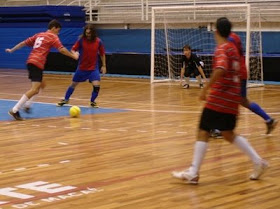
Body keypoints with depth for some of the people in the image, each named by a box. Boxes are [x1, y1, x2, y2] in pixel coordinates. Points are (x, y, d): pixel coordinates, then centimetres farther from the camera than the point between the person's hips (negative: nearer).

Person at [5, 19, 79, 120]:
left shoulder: (39, 35, 22)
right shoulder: (53, 37, 1)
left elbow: (24, 43, 24)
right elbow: (61, 49, -10)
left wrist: (12, 50, 30)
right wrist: (73, 56, -1)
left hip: (30, 62, 9)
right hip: (37, 64, -9)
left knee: (41, 84, 26)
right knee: (34, 89, -15)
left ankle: (27, 105, 17)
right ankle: (15, 110, -23)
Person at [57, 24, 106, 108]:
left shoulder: (98, 41, -8)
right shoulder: (81, 40, -11)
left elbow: (102, 54, 5)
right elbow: (73, 49, -7)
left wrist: (104, 65, 6)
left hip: (93, 68, -1)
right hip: (81, 68, 1)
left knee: (96, 85, -17)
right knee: (73, 84, 12)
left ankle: (92, 102, 8)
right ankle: (66, 99, 35)